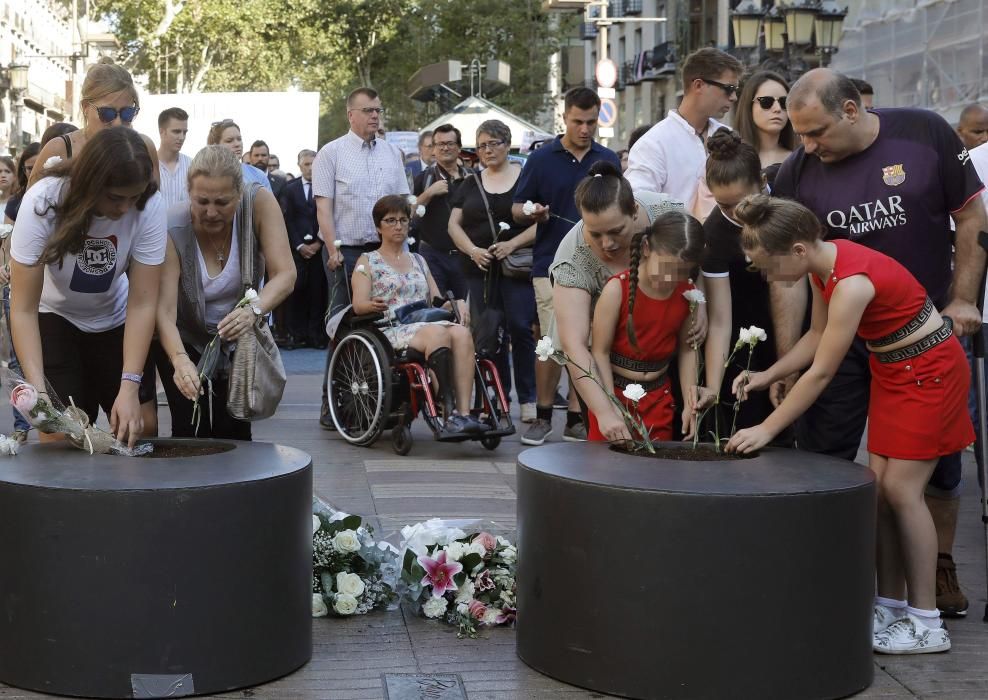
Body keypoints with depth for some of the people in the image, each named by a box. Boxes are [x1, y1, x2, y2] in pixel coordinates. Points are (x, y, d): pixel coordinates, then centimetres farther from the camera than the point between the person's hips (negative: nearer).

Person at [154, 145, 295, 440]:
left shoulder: (259, 201, -23)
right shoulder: (173, 229, -28)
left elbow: (285, 274, -26)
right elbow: (164, 309, -32)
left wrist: (254, 310, -46)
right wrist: (180, 359, -50)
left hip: (239, 338, 2)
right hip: (184, 339, -2)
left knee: (235, 429, -5)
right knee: (193, 430, -13)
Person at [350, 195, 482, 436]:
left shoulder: (418, 260, 29)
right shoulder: (367, 261, 15)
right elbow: (358, 304, -1)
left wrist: (457, 304, 1)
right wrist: (373, 305, -25)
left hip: (428, 323, 4)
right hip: (391, 331, -4)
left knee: (461, 333, -31)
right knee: (438, 332, -36)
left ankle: (464, 413, -43)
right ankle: (450, 413, -45)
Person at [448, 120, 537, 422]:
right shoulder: (471, 184, 14)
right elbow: (454, 224, 11)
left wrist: (513, 244, -16)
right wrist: (472, 250, -7)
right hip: (479, 270, 4)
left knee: (520, 328, -10)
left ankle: (527, 399, -3)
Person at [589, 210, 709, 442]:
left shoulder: (688, 294, -6)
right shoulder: (617, 290, -18)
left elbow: (687, 350, 5)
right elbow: (600, 352, -16)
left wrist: (689, 403, 0)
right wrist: (610, 409, -20)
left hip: (658, 396, 4)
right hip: (614, 390, -3)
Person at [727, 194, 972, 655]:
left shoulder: (851, 283, -31)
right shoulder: (822, 265, -5)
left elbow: (821, 373, -26)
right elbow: (817, 336, 9)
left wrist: (767, 430, -20)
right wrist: (767, 376, -1)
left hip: (930, 369, -9)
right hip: (891, 369, 9)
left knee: (901, 488, -8)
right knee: (879, 483, 5)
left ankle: (926, 624, -1)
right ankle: (891, 605, 13)